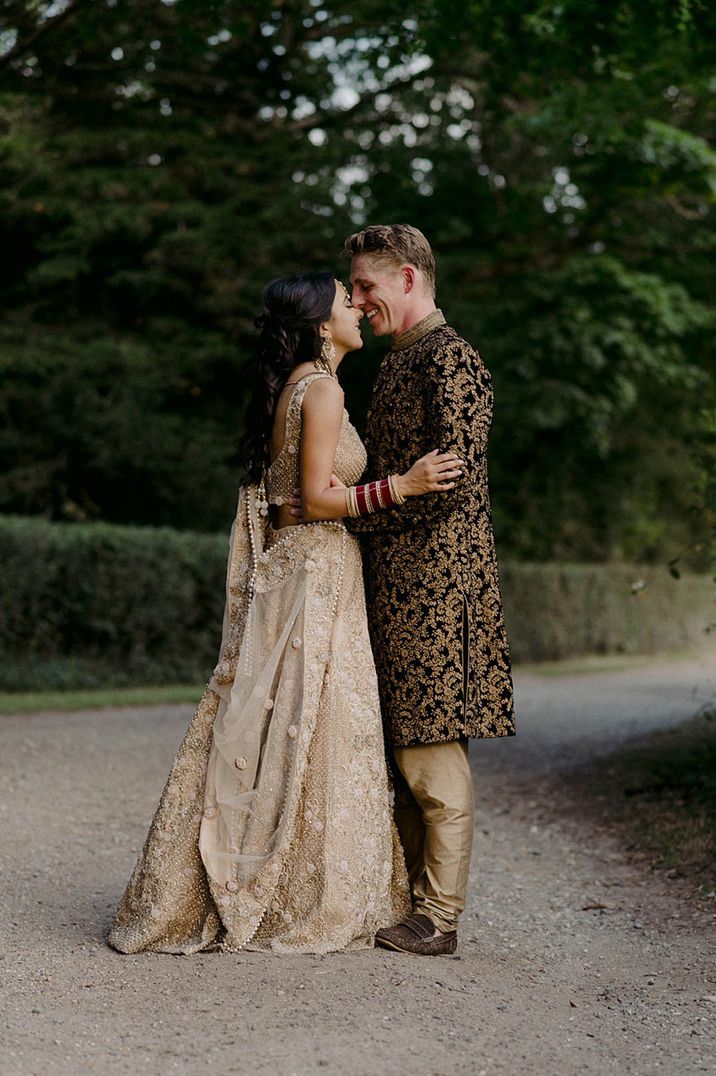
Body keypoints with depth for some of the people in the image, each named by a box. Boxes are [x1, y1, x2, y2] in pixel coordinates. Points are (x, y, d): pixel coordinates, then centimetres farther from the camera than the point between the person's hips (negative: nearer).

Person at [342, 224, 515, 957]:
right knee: (405, 749, 11)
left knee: (432, 752, -5)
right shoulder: (398, 362, 20)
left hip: (433, 579, -9)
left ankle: (439, 917, 2)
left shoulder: (448, 357, -10)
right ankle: (411, 896, 19)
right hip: (395, 580, 9)